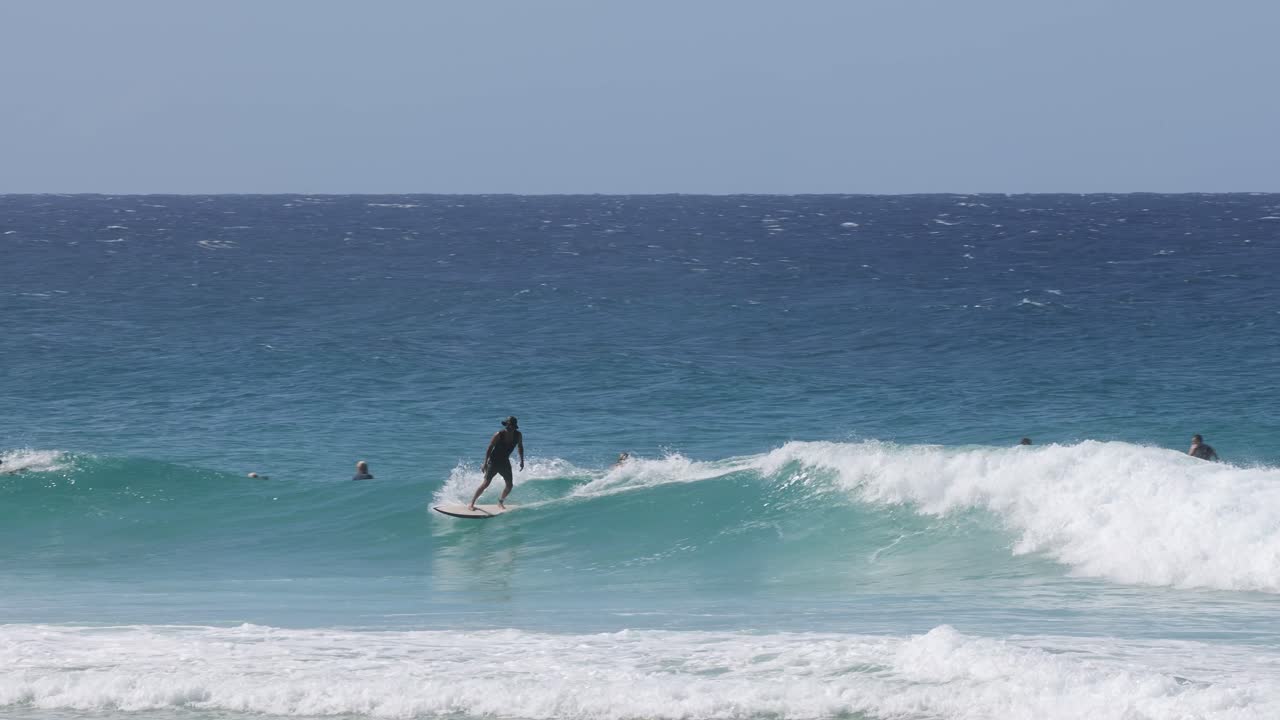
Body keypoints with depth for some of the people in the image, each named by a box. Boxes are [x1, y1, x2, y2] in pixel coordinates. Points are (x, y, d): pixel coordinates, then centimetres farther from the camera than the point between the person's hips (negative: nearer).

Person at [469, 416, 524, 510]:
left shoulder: (518, 435, -9)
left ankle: (500, 502, 22)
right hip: (494, 461, -5)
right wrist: (485, 463, -16)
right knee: (486, 484, -11)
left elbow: (520, 447, 11)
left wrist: (522, 461, 9)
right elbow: (490, 448, -15)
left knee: (509, 485, -1)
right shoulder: (499, 435, -21)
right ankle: (471, 504, -4)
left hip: (505, 462, 5)